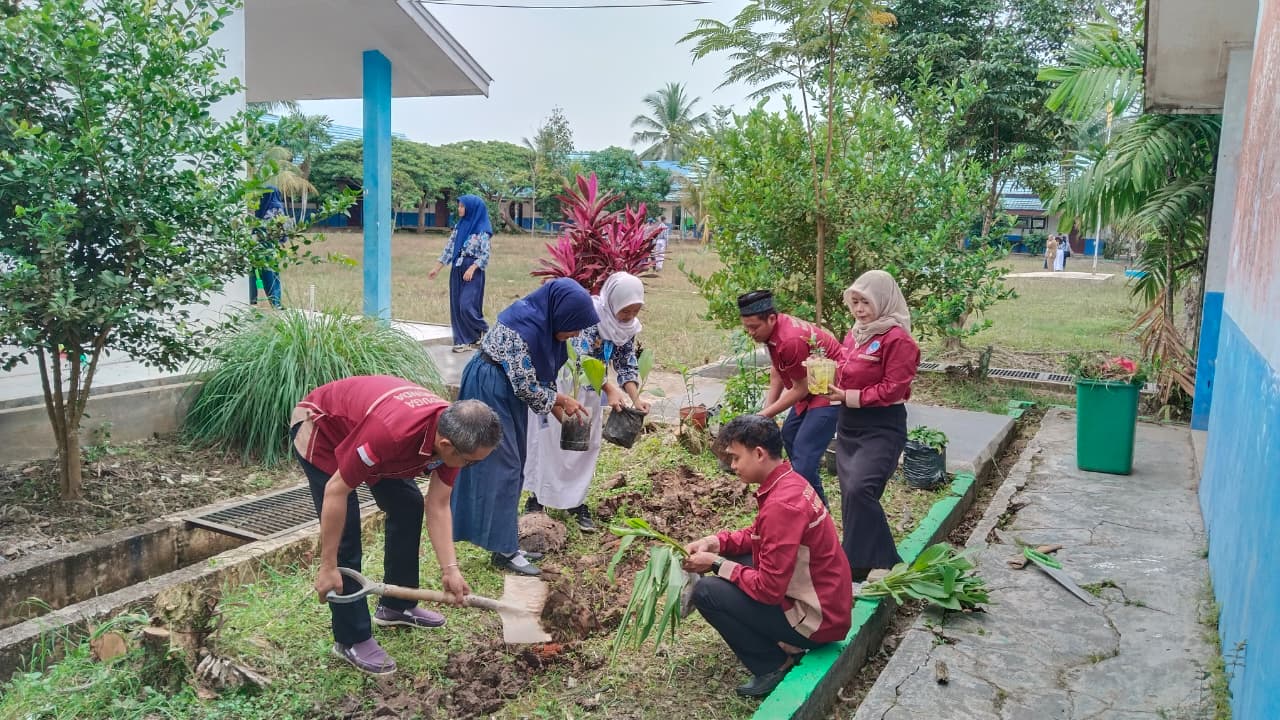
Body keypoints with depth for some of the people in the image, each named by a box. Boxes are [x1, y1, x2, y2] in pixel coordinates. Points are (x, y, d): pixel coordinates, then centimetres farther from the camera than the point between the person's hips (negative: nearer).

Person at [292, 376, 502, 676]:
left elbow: (438, 507, -10)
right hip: (319, 428, -7)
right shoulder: (389, 432, -43)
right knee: (346, 530, -13)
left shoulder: (453, 434, -21)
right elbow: (336, 491, -31)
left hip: (358, 419, 7)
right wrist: (328, 567, -24)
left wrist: (450, 569, -17)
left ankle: (396, 606, 23)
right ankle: (351, 639, 1)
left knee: (409, 505, 7)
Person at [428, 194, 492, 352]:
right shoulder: (459, 226, 11)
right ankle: (464, 340, 9)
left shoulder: (482, 230, -9)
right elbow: (449, 248, 13)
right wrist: (437, 268, 11)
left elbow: (485, 254, -13)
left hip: (473, 271, -7)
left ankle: (485, 334, 9)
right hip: (457, 270, 7)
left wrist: (471, 269, -23)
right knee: (456, 306, 4)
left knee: (467, 306, -12)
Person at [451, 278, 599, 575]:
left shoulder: (545, 323, -2)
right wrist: (562, 400, -9)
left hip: (509, 393, 9)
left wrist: (559, 412, 5)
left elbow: (540, 376, 9)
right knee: (501, 467, -5)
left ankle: (507, 541, 22)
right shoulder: (524, 327, -29)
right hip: (490, 392, -9)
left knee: (512, 466, 13)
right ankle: (504, 550, 4)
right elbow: (527, 387, -22)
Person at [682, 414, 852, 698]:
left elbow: (768, 589, -25)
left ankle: (775, 666, 0)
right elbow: (758, 535, 16)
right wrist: (715, 542, 1)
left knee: (705, 591, -12)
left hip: (816, 618, -9)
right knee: (728, 560, 15)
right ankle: (783, 643, 15)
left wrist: (716, 564, -14)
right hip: (826, 599, 9)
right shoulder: (788, 482, 1)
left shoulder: (781, 505, -28)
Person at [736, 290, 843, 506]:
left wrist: (765, 415, -15)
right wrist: (767, 409, 2)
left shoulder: (790, 340, -32)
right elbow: (776, 371, 8)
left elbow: (801, 389, -22)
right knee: (789, 435, 23)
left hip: (831, 391, -11)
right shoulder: (772, 329, -3)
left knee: (804, 455, -17)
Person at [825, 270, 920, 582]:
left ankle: (875, 564, -4)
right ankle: (856, 558, 23)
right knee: (850, 494, 10)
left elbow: (893, 389, -20)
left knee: (860, 490, -18)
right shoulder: (855, 335, 10)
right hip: (849, 425, 8)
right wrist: (832, 387, 2)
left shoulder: (897, 339, -15)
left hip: (881, 428, -8)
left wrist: (849, 397, -18)